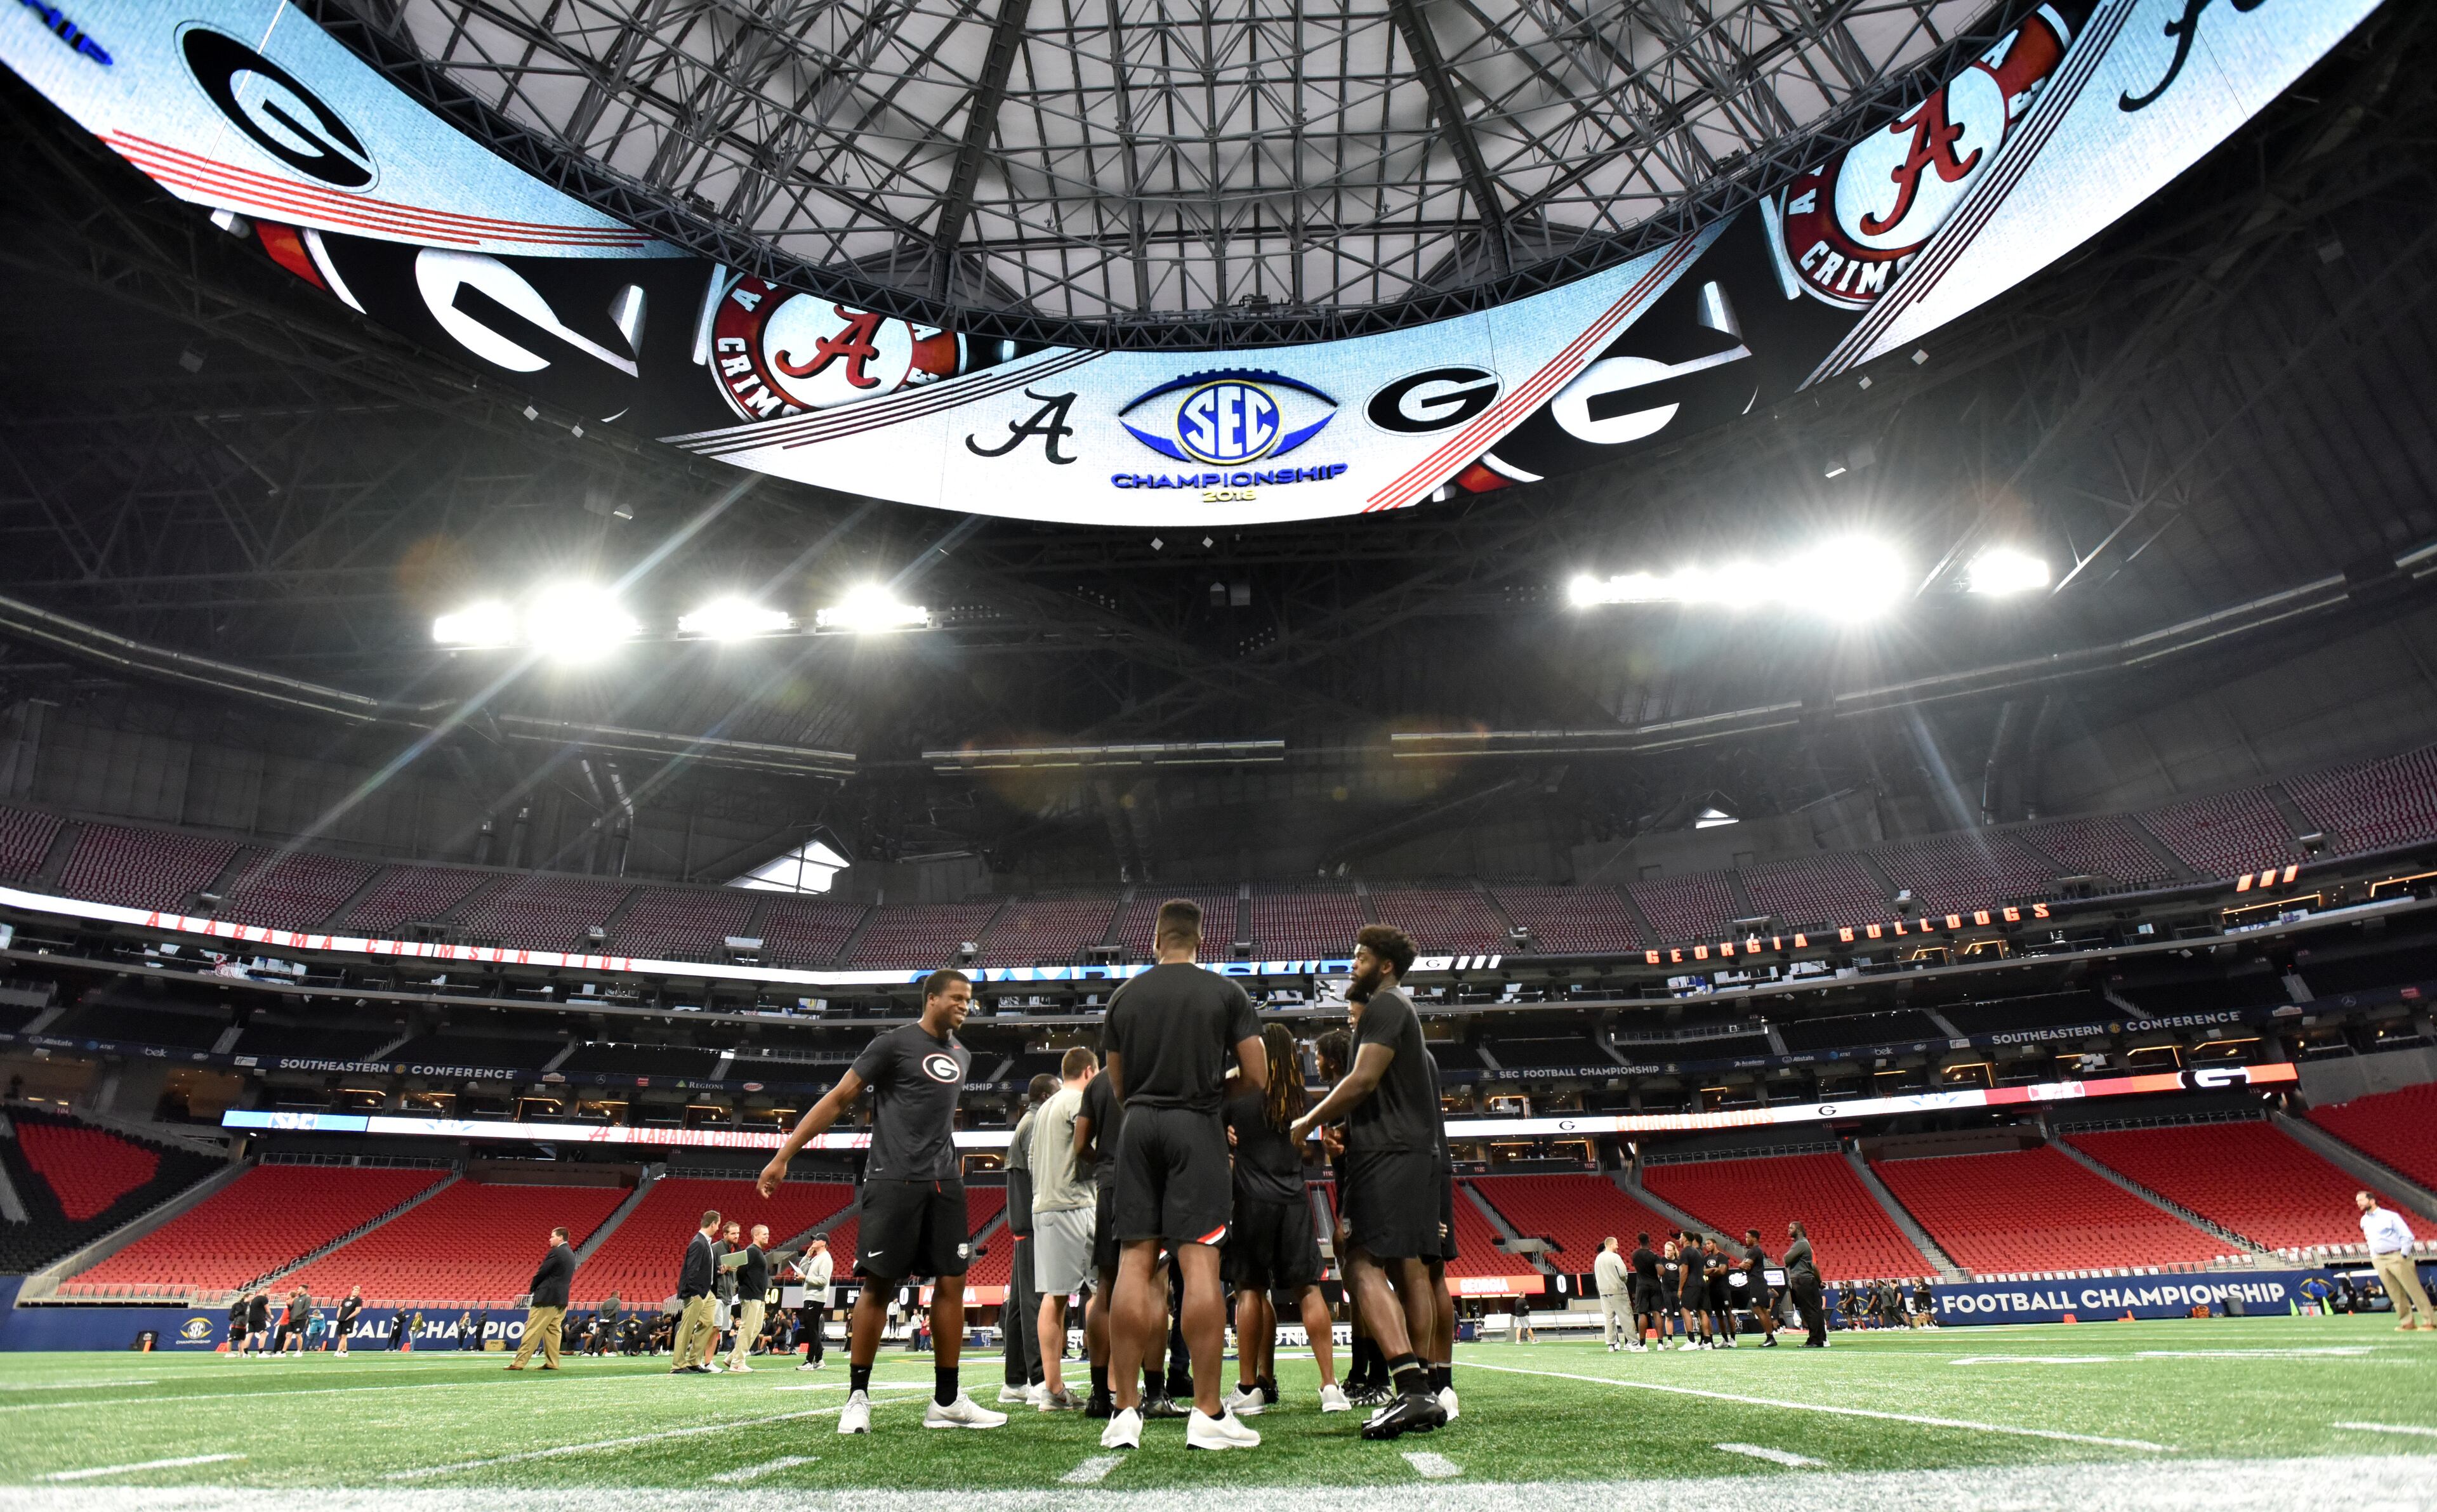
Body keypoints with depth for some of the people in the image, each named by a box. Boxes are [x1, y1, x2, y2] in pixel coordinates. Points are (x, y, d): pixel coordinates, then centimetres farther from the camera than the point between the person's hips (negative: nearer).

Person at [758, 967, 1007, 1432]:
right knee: (879, 1285, -1)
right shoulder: (894, 1044, -5)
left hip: (944, 1184, 6)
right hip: (894, 1181, -6)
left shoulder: (961, 1055, 15)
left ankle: (946, 1401, 12)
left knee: (951, 1284, 3)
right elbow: (838, 1099, -5)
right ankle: (858, 1398, 14)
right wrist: (783, 1156, -7)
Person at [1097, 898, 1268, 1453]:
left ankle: (1125, 1411, 6)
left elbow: (1116, 1085, 14)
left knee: (1134, 1264, 4)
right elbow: (1257, 1078, -1)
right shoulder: (1226, 993, 1)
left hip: (1138, 1126, 3)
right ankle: (1208, 1415, -2)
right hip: (1196, 1126, -3)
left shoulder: (1124, 996, 9)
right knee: (1200, 1264, -3)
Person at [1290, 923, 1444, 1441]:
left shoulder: (1385, 1006, -7)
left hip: (1389, 1154, -10)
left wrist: (1307, 1124, -8)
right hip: (1415, 1151, 10)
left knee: (1365, 1266, -15)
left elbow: (1363, 1081, -16)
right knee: (1408, 1269, 9)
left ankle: (1412, 1389, -23)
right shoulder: (1398, 1010, 24)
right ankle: (1421, 1394, 13)